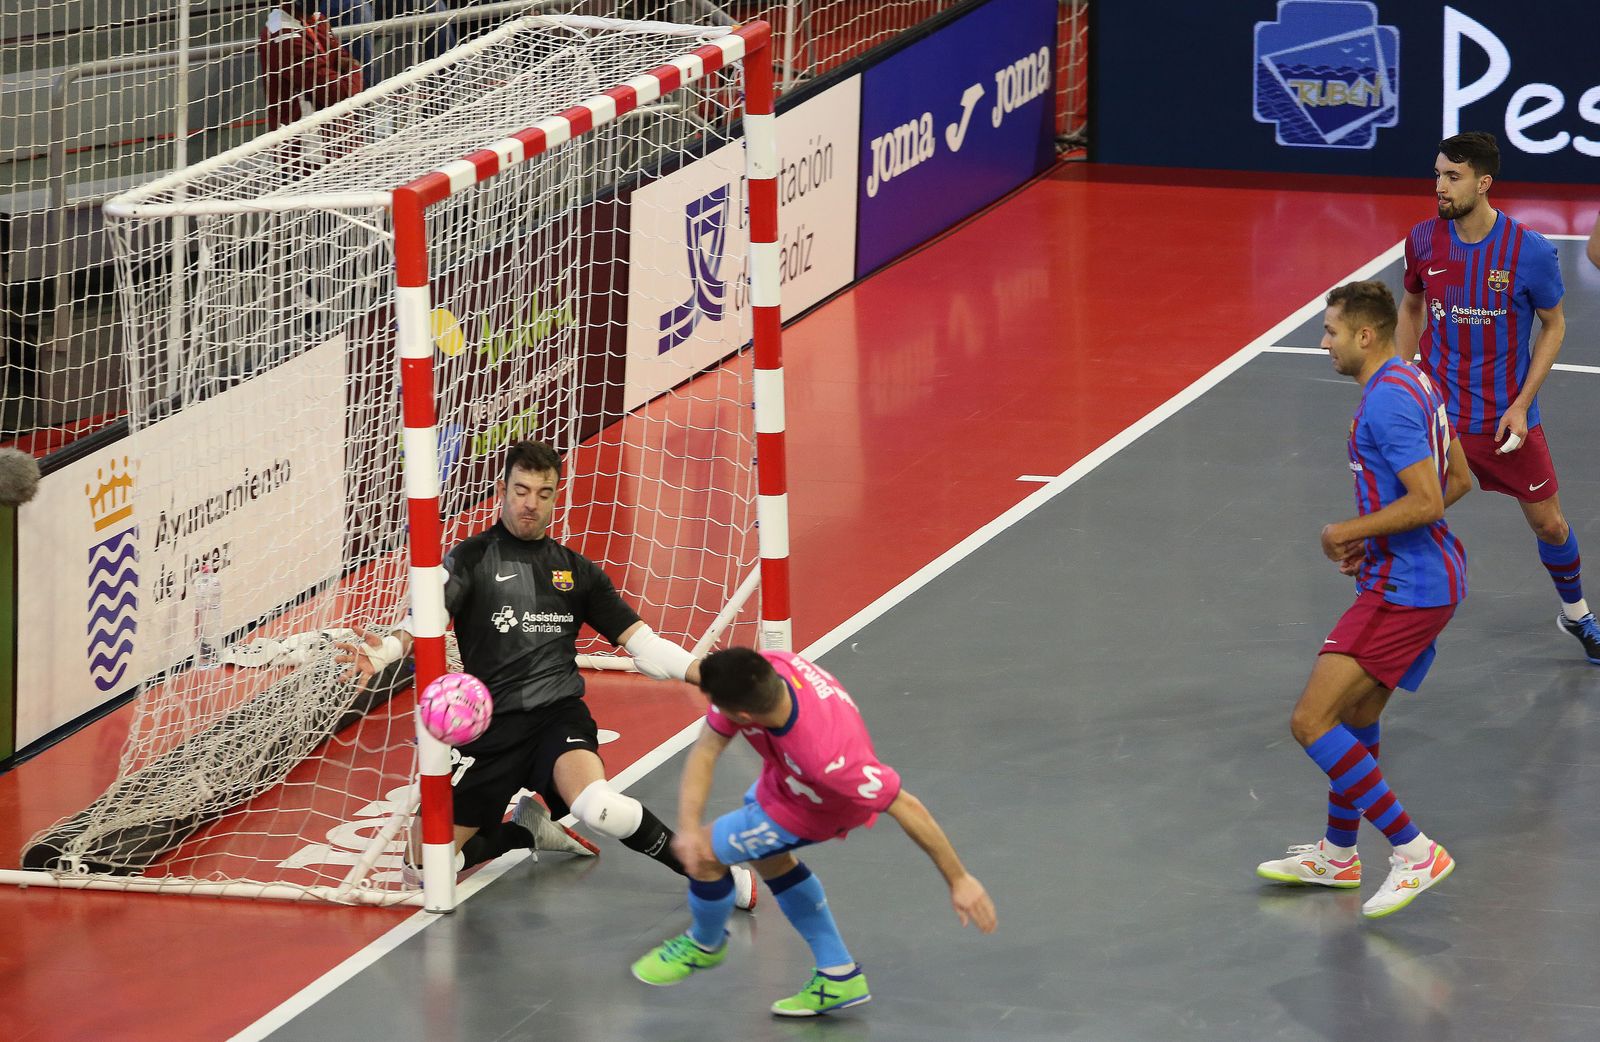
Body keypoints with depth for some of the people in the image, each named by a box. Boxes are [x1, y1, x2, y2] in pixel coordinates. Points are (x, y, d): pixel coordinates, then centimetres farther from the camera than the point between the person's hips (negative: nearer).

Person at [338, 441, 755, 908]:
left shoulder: (576, 570, 15)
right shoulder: (471, 559, 4)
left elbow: (640, 641, 16)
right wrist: (384, 650, -36)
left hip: (559, 716, -1)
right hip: (492, 729, 1)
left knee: (598, 807, -35)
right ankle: (531, 831, 23)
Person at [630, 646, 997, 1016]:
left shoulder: (828, 757, -50)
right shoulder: (759, 672, -35)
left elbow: (906, 808, -40)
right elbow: (705, 750, -23)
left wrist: (959, 881, -31)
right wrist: (688, 826, -34)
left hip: (817, 810, -6)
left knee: (706, 855, 0)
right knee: (768, 858, 26)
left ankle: (705, 944, 35)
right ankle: (839, 976, 38)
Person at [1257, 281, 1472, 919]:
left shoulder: (1387, 400, -20)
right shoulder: (1414, 382, 12)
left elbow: (1427, 500, -26)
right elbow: (1459, 479, 20)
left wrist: (1348, 532, -14)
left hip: (1404, 590, -11)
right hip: (1431, 578, 11)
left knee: (1311, 722, -12)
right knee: (1357, 716, 24)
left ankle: (1415, 852, -11)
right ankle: (1338, 856, 39)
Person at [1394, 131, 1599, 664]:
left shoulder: (1530, 251, -15)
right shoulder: (1423, 240, -7)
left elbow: (1553, 325, -3)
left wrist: (1521, 405, -10)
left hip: (1507, 417, -1)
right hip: (1436, 414, 1)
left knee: (1548, 523, 11)